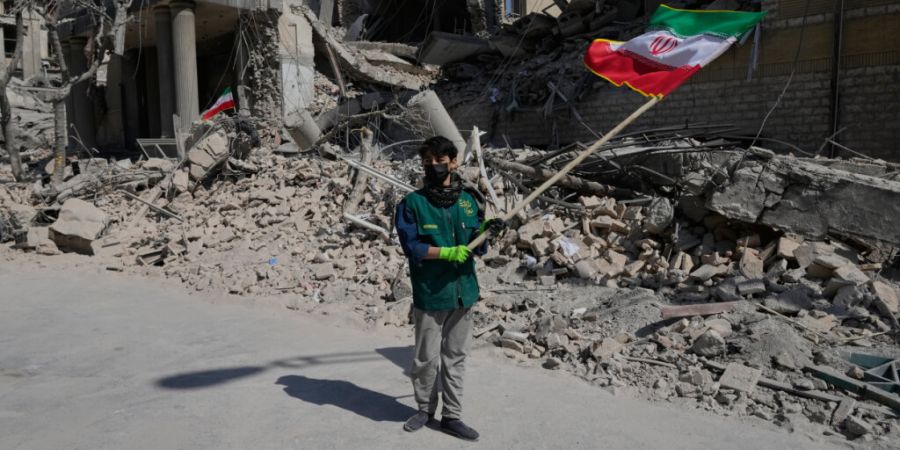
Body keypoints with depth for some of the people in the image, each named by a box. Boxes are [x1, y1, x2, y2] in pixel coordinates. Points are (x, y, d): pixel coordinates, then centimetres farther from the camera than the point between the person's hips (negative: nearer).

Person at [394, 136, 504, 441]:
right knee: (427, 358, 8)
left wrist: (485, 232, -15)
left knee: (455, 357, 13)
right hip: (430, 293, -3)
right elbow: (411, 247, -12)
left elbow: (476, 247, 6)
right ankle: (425, 409, 31)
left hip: (463, 290, 3)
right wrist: (447, 252, -22)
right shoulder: (412, 203, -6)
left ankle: (451, 416, 26)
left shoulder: (469, 200, 4)